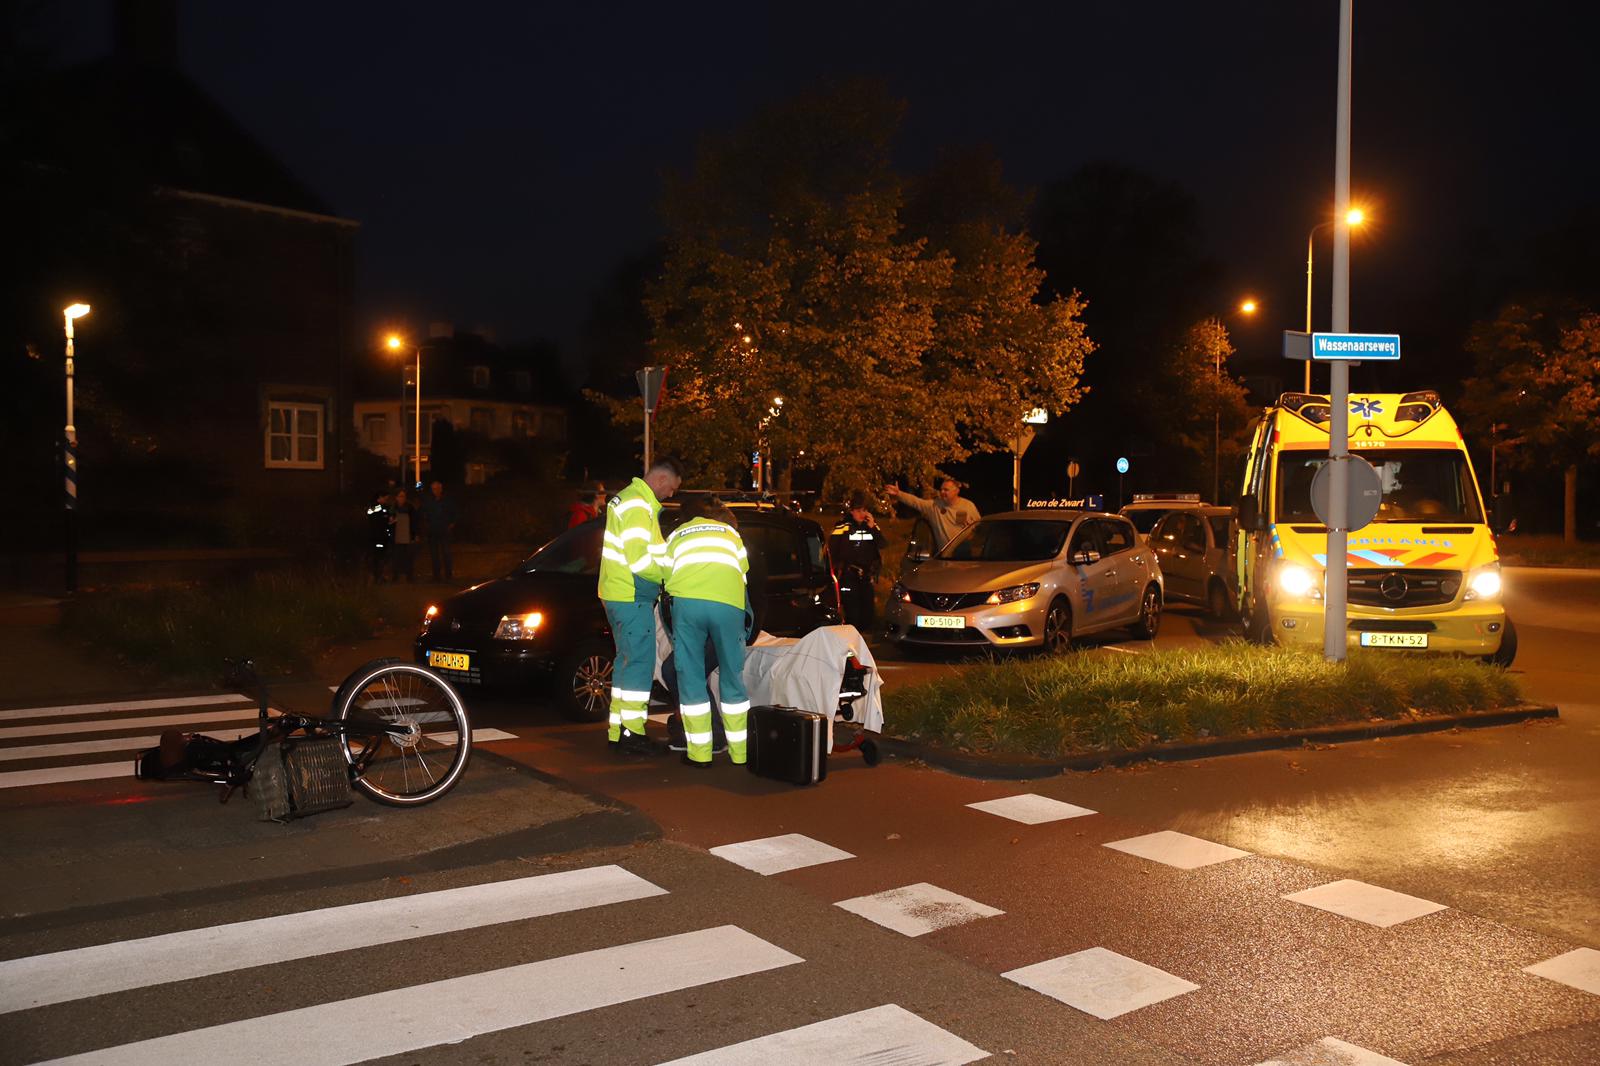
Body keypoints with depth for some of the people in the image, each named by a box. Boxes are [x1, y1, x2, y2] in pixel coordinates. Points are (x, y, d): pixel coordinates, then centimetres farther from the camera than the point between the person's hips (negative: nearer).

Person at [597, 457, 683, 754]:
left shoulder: (627, 497, 18)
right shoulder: (639, 506, -16)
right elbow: (638, 559, -23)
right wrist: (665, 575, -9)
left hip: (618, 593, 11)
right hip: (632, 596, -11)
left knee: (627, 660, 15)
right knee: (639, 661, -5)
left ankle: (617, 730, 20)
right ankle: (632, 733, -1)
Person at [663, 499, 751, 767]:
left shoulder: (676, 535, 33)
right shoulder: (730, 532, 33)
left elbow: (666, 575, 27)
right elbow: (742, 573, 31)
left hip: (686, 601, 0)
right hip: (728, 603, 0)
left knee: (690, 677, 9)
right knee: (732, 677, 11)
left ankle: (699, 753, 10)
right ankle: (739, 752, 15)